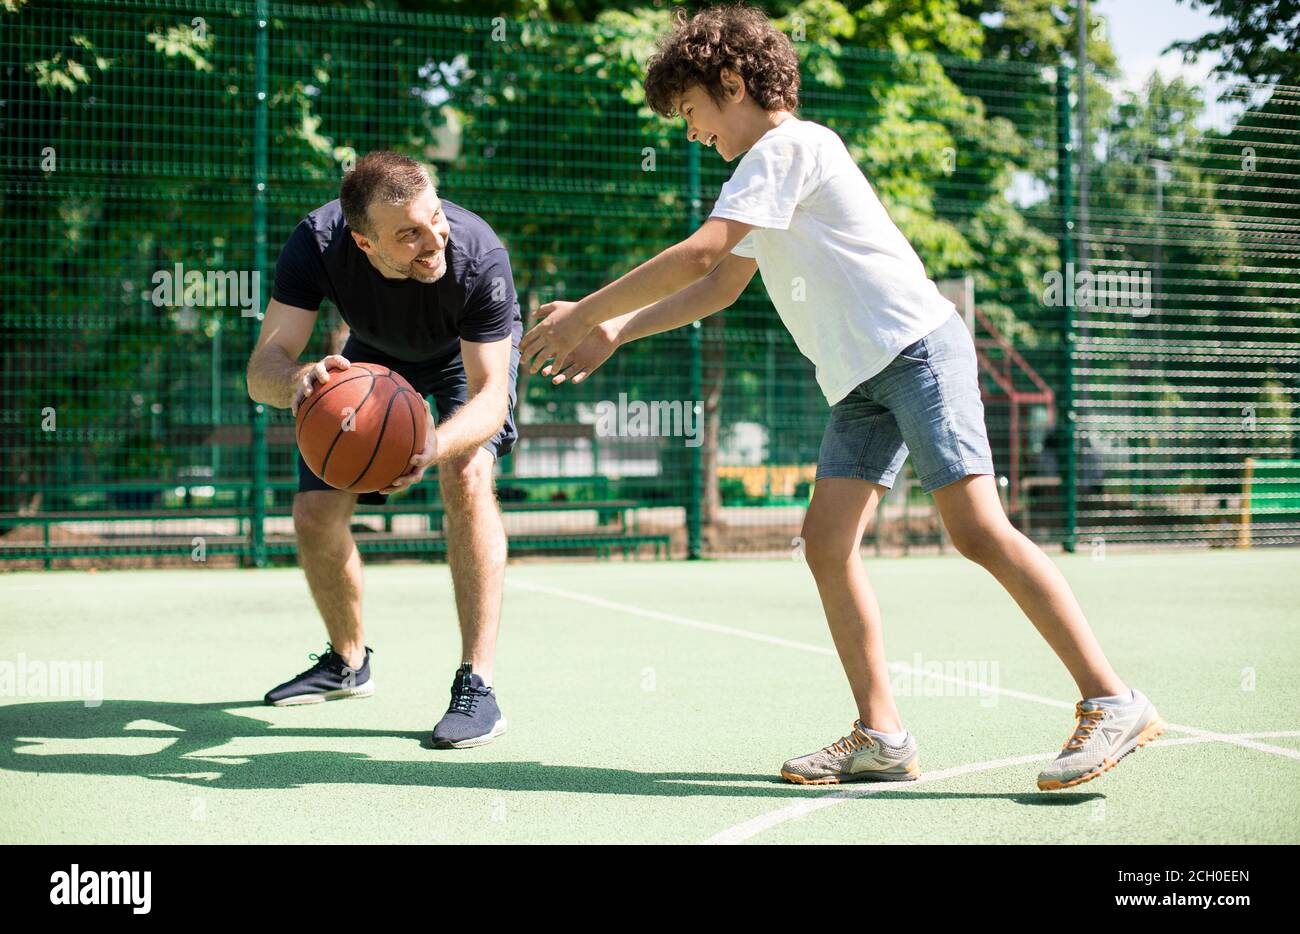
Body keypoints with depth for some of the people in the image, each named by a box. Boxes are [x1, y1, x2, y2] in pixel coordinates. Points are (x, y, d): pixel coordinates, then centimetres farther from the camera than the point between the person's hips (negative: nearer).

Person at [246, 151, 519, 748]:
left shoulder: (479, 255, -40)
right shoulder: (318, 241, -35)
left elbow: (489, 393, -39)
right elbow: (262, 370, -37)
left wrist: (435, 445, -61)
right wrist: (298, 379, -62)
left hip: (469, 357, -3)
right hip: (373, 357, 3)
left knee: (466, 478, -31)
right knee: (315, 515, -2)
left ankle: (477, 683, -25)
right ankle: (347, 664, 26)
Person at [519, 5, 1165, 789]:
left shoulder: (787, 146, -7)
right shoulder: (770, 167, 24)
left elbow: (696, 257, -16)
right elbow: (719, 286, 30)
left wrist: (583, 311, -9)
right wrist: (616, 333, 20)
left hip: (917, 348, -10)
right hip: (862, 379, 10)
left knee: (978, 529, -17)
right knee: (827, 543, -2)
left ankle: (1111, 702, -14)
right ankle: (881, 738, -2)